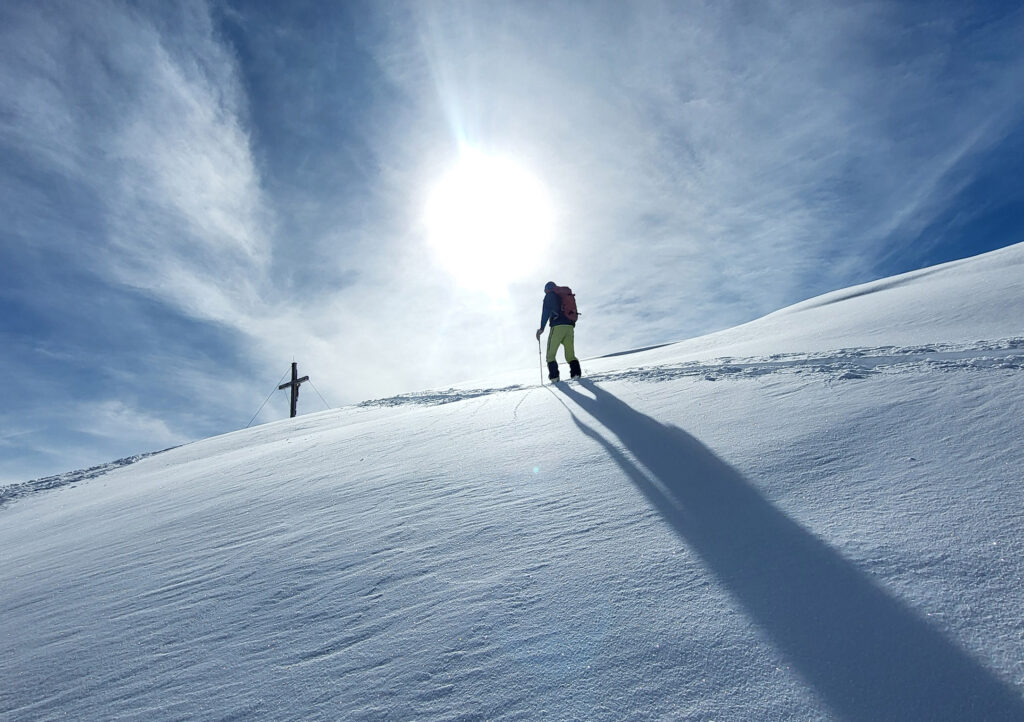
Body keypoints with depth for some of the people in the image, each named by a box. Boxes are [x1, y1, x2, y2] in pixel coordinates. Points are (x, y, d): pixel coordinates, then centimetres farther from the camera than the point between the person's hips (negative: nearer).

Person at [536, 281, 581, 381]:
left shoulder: (549, 296, 9)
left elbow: (546, 312, -3)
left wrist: (542, 328, -5)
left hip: (557, 327, -5)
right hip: (570, 327, 5)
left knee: (551, 354, 0)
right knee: (570, 354, 9)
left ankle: (554, 375, -13)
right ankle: (576, 372, -11)